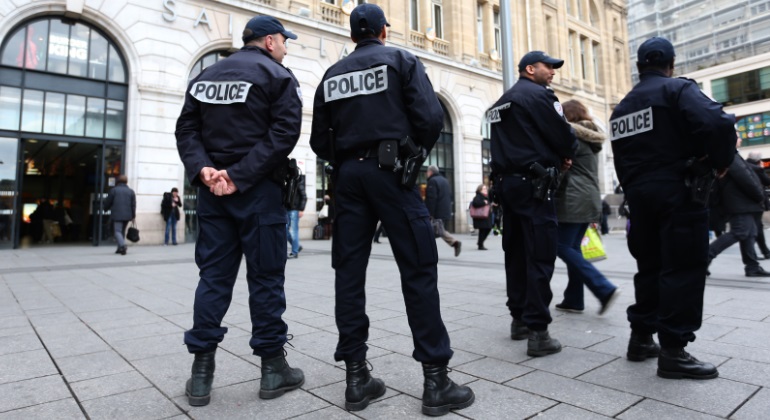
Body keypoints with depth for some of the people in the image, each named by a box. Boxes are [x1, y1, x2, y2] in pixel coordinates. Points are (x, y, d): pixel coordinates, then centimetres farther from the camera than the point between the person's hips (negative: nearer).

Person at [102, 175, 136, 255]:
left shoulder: (114, 190, -1)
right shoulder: (131, 191, 6)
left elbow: (107, 202, 4)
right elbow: (133, 205, 4)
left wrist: (106, 209, 24)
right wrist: (133, 215, 9)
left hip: (117, 215, -3)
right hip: (127, 215, 4)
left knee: (118, 231, -4)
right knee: (123, 231, 16)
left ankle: (122, 245, -27)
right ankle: (120, 248, 20)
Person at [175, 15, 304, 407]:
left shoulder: (205, 76, 17)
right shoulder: (277, 76, 0)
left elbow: (186, 129, 8)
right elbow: (284, 132, -14)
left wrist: (203, 169, -6)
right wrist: (240, 176, -16)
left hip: (212, 190, 6)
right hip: (258, 189, -5)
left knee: (213, 277, 9)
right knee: (265, 278, 2)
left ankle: (201, 372, 12)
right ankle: (273, 367, 12)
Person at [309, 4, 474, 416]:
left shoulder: (331, 75, 17)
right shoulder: (402, 60, 6)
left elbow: (319, 140, 11)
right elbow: (430, 117, -7)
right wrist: (415, 151, 10)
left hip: (347, 175, 4)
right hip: (390, 170, -4)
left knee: (349, 272, 5)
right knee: (418, 270, -3)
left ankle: (356, 376, 8)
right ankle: (435, 379, -1)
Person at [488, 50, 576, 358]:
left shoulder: (501, 103, 20)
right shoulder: (539, 94, -5)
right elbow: (564, 136, -9)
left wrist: (554, 157, 15)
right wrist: (565, 155, 13)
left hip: (506, 181, 9)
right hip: (533, 183, -8)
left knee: (516, 252, 13)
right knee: (540, 256, -8)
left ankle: (519, 319, 21)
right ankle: (538, 332, -8)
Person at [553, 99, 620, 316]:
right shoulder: (590, 136, 21)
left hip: (573, 199, -9)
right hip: (590, 198, 9)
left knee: (563, 247, -7)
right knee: (573, 247, 10)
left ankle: (605, 289, -12)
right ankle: (573, 299, 11)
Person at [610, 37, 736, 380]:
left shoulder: (621, 108, 17)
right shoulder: (678, 89, -4)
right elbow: (718, 123, -20)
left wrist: (634, 191, 17)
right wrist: (721, 161, -5)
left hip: (638, 194, 7)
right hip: (677, 192, -7)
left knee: (649, 267, 15)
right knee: (683, 269, -3)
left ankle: (641, 338, 20)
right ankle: (673, 351, -2)